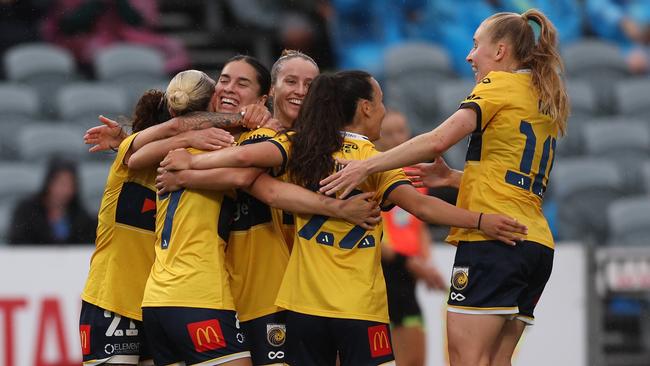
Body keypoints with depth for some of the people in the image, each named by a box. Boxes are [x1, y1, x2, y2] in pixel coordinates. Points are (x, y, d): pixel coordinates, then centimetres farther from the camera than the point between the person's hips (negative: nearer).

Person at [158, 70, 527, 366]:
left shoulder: (302, 147, 3)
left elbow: (245, 156, -11)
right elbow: (421, 205, -16)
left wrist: (191, 161, 2)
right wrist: (480, 220, -17)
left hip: (304, 303, 3)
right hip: (361, 306, -3)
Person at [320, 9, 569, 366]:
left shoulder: (500, 84, -3)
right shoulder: (545, 100, 21)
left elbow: (438, 140, -17)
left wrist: (366, 165, -15)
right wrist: (453, 179, 20)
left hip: (492, 237, -9)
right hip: (536, 243, 9)